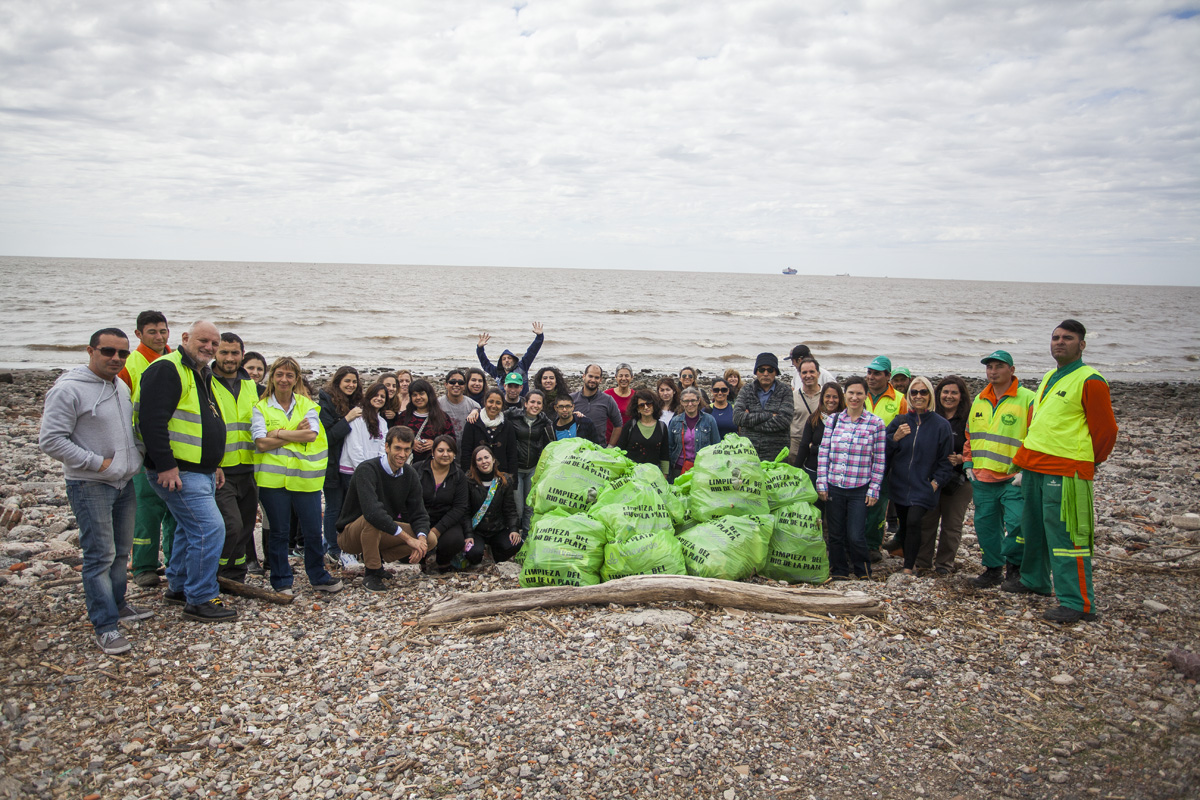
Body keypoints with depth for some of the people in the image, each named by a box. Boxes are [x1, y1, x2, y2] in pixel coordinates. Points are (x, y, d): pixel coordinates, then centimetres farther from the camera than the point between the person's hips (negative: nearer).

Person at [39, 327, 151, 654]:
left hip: (125, 482, 8)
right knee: (100, 556, -6)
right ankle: (105, 626, 0)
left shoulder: (122, 387, 10)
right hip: (90, 487, -8)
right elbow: (51, 441, -18)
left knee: (121, 551, 16)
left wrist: (137, 456, 9)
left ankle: (116, 605, 31)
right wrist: (97, 463, -18)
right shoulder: (68, 389, -15)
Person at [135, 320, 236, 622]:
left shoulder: (203, 375, 17)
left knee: (191, 528, 20)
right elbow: (152, 420, -23)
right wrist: (166, 466, -25)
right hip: (176, 472, -10)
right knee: (209, 529, -12)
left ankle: (178, 586, 35)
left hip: (202, 472, 10)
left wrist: (215, 464, 23)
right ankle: (201, 600, -3)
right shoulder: (166, 370, -14)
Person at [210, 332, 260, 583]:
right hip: (219, 472, -6)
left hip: (248, 470, 6)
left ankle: (235, 580, 24)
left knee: (245, 528, 10)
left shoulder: (252, 386, 14)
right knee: (232, 525, -15)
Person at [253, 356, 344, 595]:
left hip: (305, 477, 1)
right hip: (273, 477, -1)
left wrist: (279, 433, -9)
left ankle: (318, 577, 21)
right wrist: (297, 434, -8)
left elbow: (312, 434, -7)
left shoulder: (307, 405, 11)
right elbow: (261, 443, -9)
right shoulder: (261, 408, 5)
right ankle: (281, 582, 17)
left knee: (313, 531, 5)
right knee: (279, 532, 6)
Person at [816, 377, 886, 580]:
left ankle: (863, 571, 22)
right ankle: (839, 571, 28)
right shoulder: (833, 420, 5)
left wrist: (874, 490, -3)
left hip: (860, 489, -2)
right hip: (834, 487, 2)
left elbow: (879, 460, 0)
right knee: (836, 534, 9)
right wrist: (822, 483, 1)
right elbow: (823, 453, 6)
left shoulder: (875, 424, -1)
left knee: (855, 536, -3)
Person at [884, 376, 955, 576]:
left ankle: (908, 569, -11)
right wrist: (895, 437, -13)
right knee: (904, 525, 10)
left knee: (913, 521, -18)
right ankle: (911, 561, 28)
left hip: (924, 487, -4)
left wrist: (936, 482, -9)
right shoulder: (900, 421, 5)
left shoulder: (941, 425, -3)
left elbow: (946, 461, 0)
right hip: (900, 484, 4)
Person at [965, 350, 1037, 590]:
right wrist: (968, 464, 11)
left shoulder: (1027, 399, -6)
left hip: (1013, 479, -5)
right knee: (985, 525, 10)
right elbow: (969, 436, 21)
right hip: (982, 479, 6)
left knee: (1017, 523, -10)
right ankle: (992, 568, 24)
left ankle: (1014, 568, 11)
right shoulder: (979, 401, 13)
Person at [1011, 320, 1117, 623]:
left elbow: (1105, 430, -9)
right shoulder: (1048, 378, 16)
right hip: (1034, 467, 9)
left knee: (1065, 535, -9)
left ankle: (1078, 603, -4)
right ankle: (1034, 580, 36)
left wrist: (1090, 462, 1)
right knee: (1033, 527, 19)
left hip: (1066, 473, -9)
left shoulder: (1090, 381, -10)